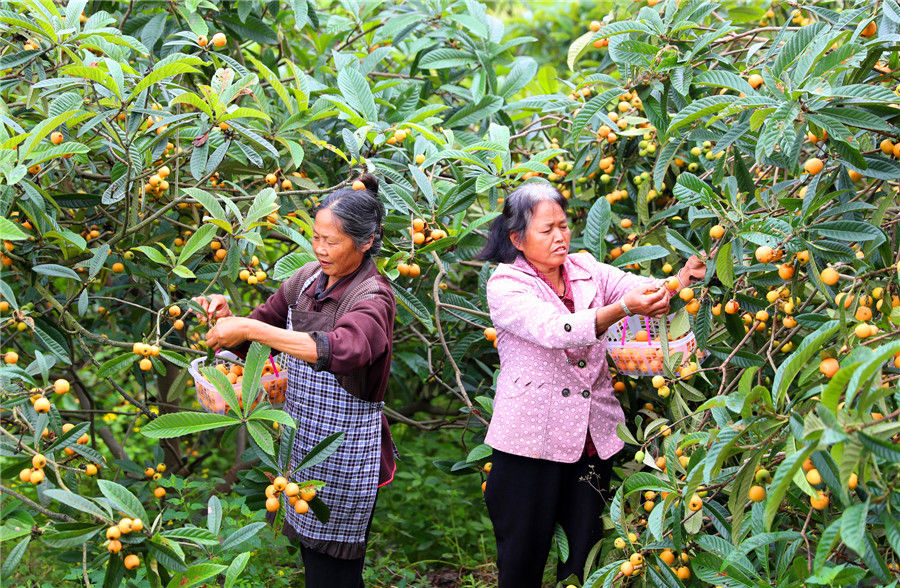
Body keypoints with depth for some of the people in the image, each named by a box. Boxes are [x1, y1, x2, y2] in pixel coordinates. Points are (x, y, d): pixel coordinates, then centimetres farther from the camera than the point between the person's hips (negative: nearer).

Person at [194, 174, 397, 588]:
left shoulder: (372, 297, -17)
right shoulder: (309, 278, 3)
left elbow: (343, 350, -40)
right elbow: (252, 342, 13)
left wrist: (251, 328, -39)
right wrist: (226, 319, -10)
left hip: (344, 452, -6)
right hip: (300, 440, 7)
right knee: (310, 551, 16)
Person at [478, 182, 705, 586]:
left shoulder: (586, 269, 8)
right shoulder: (505, 286, -8)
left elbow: (642, 288, -3)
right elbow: (554, 330, -24)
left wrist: (681, 280, -26)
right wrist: (623, 308, -35)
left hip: (593, 436, 4)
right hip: (532, 439, -4)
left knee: (585, 555, 9)